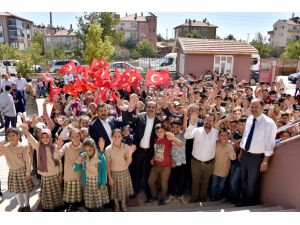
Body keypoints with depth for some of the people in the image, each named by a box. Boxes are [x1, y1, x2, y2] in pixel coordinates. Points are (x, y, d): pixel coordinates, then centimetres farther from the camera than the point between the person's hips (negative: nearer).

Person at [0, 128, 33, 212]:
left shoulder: (23, 146, -18)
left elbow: (27, 161, -13)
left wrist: (28, 173, -9)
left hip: (22, 171, -3)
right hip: (12, 172, 3)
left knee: (25, 189, 12)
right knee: (17, 190, 16)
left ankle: (27, 205, 35)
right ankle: (21, 206, 38)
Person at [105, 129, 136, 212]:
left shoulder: (126, 147, -15)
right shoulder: (108, 149, -17)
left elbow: (128, 163, -16)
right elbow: (108, 164, -9)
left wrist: (130, 153, -31)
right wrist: (109, 177, -7)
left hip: (124, 172, 1)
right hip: (113, 173, -1)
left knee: (123, 189, 19)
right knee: (115, 190, 17)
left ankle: (123, 204, 46)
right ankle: (116, 205, 44)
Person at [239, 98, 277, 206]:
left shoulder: (269, 123, -18)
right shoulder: (249, 119, 1)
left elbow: (269, 144, -16)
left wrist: (265, 161, -15)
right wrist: (241, 152, 13)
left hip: (256, 157, -6)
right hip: (244, 155, 6)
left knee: (252, 184, 13)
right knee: (244, 182, 22)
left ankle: (250, 205, 36)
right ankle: (244, 202, 44)